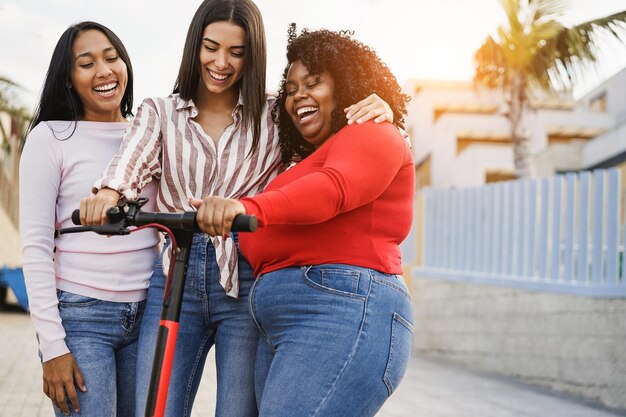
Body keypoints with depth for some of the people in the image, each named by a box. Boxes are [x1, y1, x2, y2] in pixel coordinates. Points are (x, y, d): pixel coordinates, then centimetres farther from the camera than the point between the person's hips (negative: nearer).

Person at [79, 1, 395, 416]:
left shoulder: (276, 114, 9)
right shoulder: (159, 113, 11)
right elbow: (133, 159, -9)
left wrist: (378, 110, -14)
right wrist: (109, 192, -32)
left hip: (248, 283, -1)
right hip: (176, 278, 1)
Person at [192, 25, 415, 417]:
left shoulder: (373, 135, 3)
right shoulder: (308, 163, 31)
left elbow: (331, 189, -20)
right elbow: (267, 246, 26)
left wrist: (247, 207, -35)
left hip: (345, 315, -9)